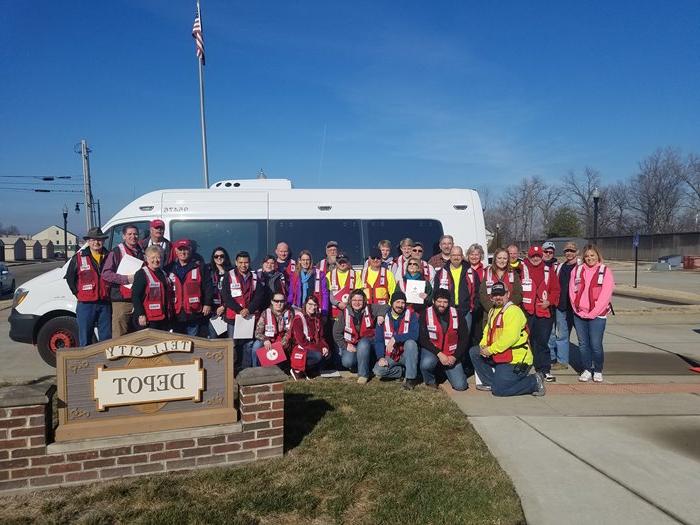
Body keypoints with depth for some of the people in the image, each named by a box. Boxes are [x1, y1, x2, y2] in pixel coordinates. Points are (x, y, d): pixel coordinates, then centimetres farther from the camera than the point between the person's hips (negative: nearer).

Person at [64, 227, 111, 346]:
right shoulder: (78, 258, 1)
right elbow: (69, 277, 8)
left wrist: (110, 293, 5)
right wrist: (77, 293, 1)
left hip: (105, 304, 2)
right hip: (86, 304, -2)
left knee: (106, 338, 8)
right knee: (85, 339, 4)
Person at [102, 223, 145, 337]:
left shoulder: (142, 252, 13)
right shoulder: (116, 252, -2)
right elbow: (105, 274, -10)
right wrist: (126, 278, -17)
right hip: (122, 300, -5)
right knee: (120, 336, -5)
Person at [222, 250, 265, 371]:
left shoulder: (254, 277, 10)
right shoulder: (229, 276, 1)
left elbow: (260, 295, 2)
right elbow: (226, 296, -7)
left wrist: (249, 309, -12)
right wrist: (239, 310, -14)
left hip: (250, 316, 3)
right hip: (233, 316, -2)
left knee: (249, 344, 4)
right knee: (233, 345, 1)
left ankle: (246, 369, 12)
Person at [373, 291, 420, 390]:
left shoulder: (411, 316, -7)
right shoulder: (384, 317, -1)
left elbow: (414, 335, -23)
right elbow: (378, 340, -2)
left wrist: (395, 338, -29)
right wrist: (381, 357, -16)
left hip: (406, 355, -2)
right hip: (391, 356, 2)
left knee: (410, 342, -33)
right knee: (378, 371, -24)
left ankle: (411, 377, -19)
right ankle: (405, 371, 0)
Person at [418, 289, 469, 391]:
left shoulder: (457, 315, -3)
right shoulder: (426, 314, -9)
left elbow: (464, 339, 1)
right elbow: (423, 339, -12)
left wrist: (454, 357, -10)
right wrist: (439, 354, -20)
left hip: (451, 354, 2)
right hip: (432, 350, -2)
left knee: (460, 386, -9)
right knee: (426, 364, -37)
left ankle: (446, 370, 25)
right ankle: (430, 381, 0)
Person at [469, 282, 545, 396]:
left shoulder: (513, 311, -17)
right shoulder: (493, 311, 14)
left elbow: (510, 338, -26)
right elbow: (487, 331, 19)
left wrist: (491, 350, -19)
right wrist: (483, 345, -2)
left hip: (515, 360, -9)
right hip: (500, 356, 9)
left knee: (498, 390, -13)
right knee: (473, 352, 5)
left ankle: (534, 381, 4)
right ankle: (491, 382, 11)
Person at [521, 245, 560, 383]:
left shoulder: (548, 271, 10)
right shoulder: (521, 269, 0)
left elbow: (555, 289, 11)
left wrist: (549, 301, -3)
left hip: (543, 311, 2)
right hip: (526, 311, -2)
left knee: (542, 341, 4)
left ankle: (545, 370, 12)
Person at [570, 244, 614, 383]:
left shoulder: (605, 271, -1)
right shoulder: (577, 270, 9)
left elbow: (605, 295, -7)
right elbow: (572, 291, 6)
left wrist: (593, 313, -12)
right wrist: (577, 309, -4)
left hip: (597, 315, -3)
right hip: (579, 314, 4)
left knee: (596, 344, -4)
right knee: (583, 344, 8)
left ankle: (598, 371, 13)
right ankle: (587, 370, 20)